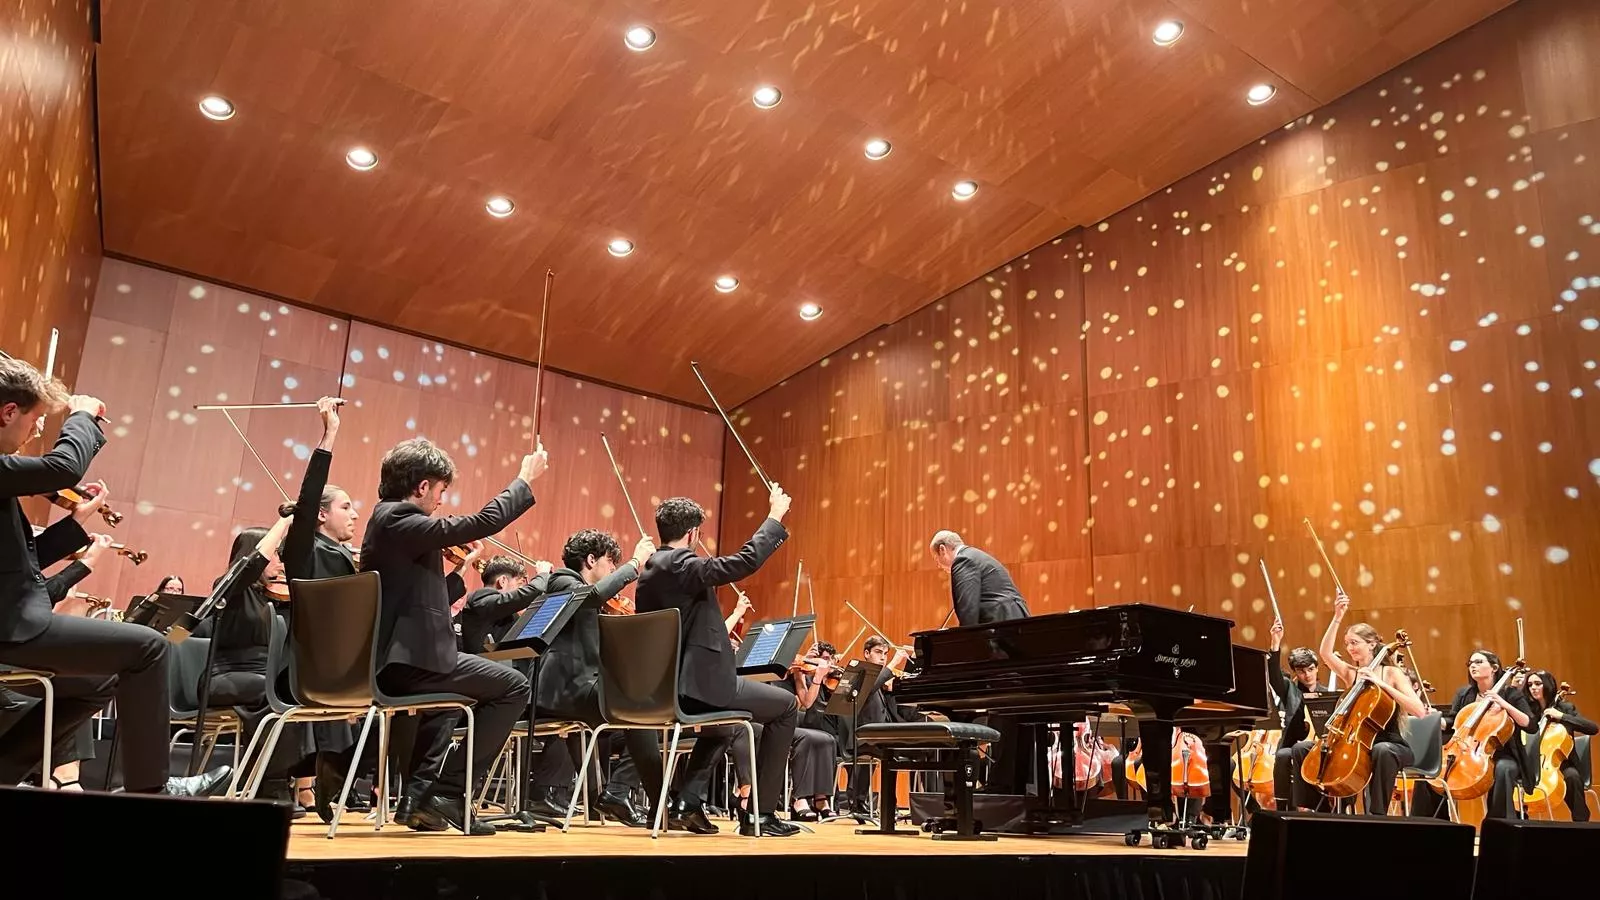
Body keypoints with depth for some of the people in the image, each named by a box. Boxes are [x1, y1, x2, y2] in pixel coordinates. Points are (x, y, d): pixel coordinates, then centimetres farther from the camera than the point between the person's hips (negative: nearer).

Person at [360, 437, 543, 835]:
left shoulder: (386, 520, 17)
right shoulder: (399, 520, -15)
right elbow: (483, 522, -21)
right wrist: (525, 480, -10)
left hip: (390, 659, 11)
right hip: (408, 661, -11)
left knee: (456, 687, 37)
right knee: (513, 686, -5)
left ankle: (422, 794, 31)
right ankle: (450, 792, -1)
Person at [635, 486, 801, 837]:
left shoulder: (649, 573, 13)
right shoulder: (682, 565, -15)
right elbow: (745, 562, -25)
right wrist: (775, 517, -14)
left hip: (664, 687, 9)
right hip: (699, 684, -9)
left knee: (724, 718, 38)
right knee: (785, 706, 9)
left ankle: (688, 802, 26)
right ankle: (760, 814, 9)